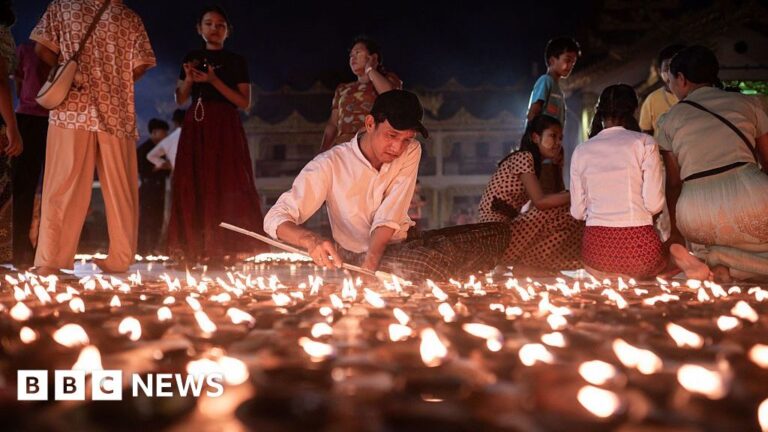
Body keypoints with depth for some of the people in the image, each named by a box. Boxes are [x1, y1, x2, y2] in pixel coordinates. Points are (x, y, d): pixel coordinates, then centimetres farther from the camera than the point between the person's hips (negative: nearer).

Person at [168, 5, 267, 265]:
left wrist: (214, 81, -12)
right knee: (194, 186, -4)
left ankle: (226, 249, -11)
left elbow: (245, 102, -2)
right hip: (196, 128, 3)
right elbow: (180, 99, 15)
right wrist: (189, 79, -5)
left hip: (226, 129, -3)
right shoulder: (192, 58, 15)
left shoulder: (236, 62, 7)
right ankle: (196, 248, -3)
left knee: (226, 186, -10)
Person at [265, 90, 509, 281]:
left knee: (497, 234, -15)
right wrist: (311, 240, -39)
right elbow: (275, 218, -18)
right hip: (355, 255, -5)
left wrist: (370, 264, -28)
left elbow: (389, 219, -11)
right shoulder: (330, 164, -13)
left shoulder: (410, 152, -2)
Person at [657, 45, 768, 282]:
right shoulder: (748, 102, 16)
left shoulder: (670, 120, 15)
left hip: (696, 223, 2)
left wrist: (676, 233, 25)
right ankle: (722, 261, -3)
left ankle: (715, 256, 3)